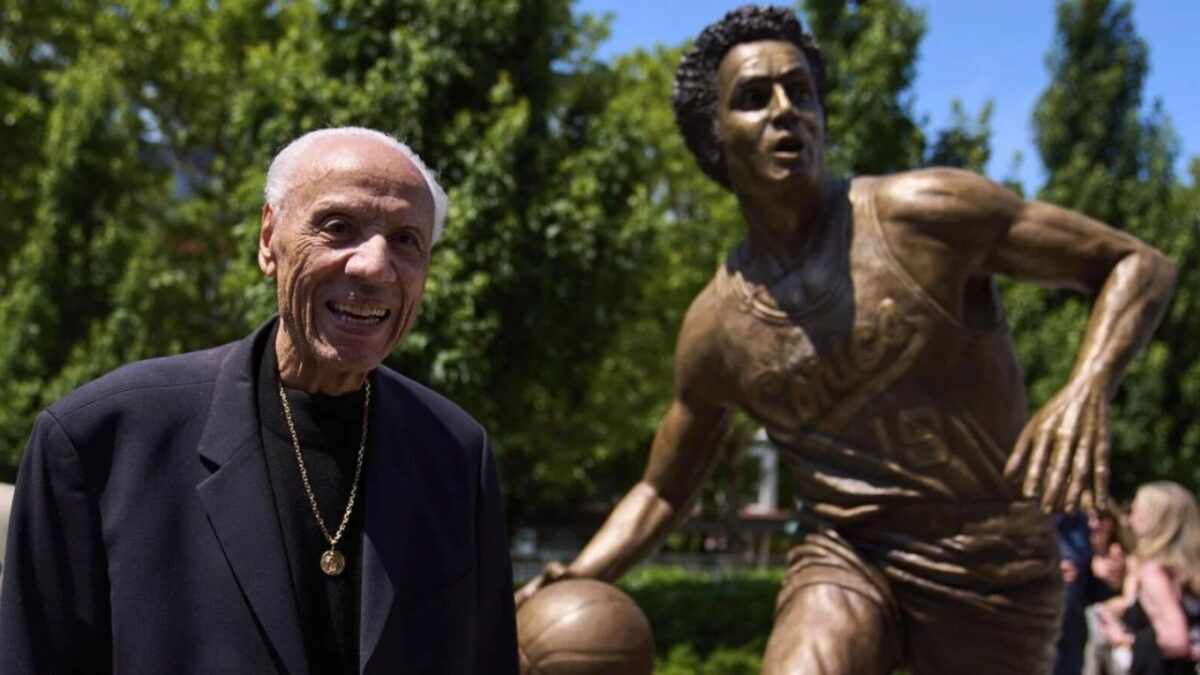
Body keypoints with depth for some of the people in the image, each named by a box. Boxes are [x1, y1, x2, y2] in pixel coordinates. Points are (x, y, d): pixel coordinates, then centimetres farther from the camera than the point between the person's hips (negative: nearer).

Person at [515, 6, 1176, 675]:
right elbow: (664, 491, 13)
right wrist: (577, 579, -6)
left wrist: (1088, 388, -26)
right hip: (843, 557, 2)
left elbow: (1138, 263, -7)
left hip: (992, 567, -1)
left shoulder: (922, 213, -12)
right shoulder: (715, 329, -2)